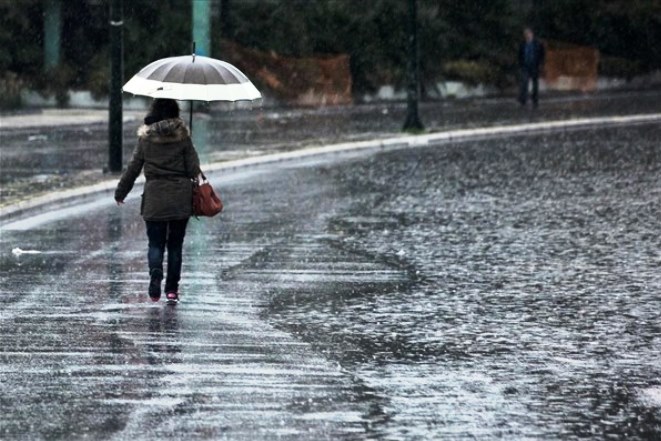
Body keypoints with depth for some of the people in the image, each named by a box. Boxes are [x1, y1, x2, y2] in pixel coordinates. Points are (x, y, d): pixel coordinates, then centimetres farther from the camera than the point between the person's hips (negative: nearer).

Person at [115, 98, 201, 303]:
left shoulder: (146, 138, -1)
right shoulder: (183, 137, -2)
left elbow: (133, 168, 3)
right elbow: (194, 169, -4)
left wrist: (120, 192, 13)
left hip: (154, 198, 0)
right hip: (181, 198, 1)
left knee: (155, 243, 5)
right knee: (175, 244, 11)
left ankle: (155, 274, -22)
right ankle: (172, 289, 10)